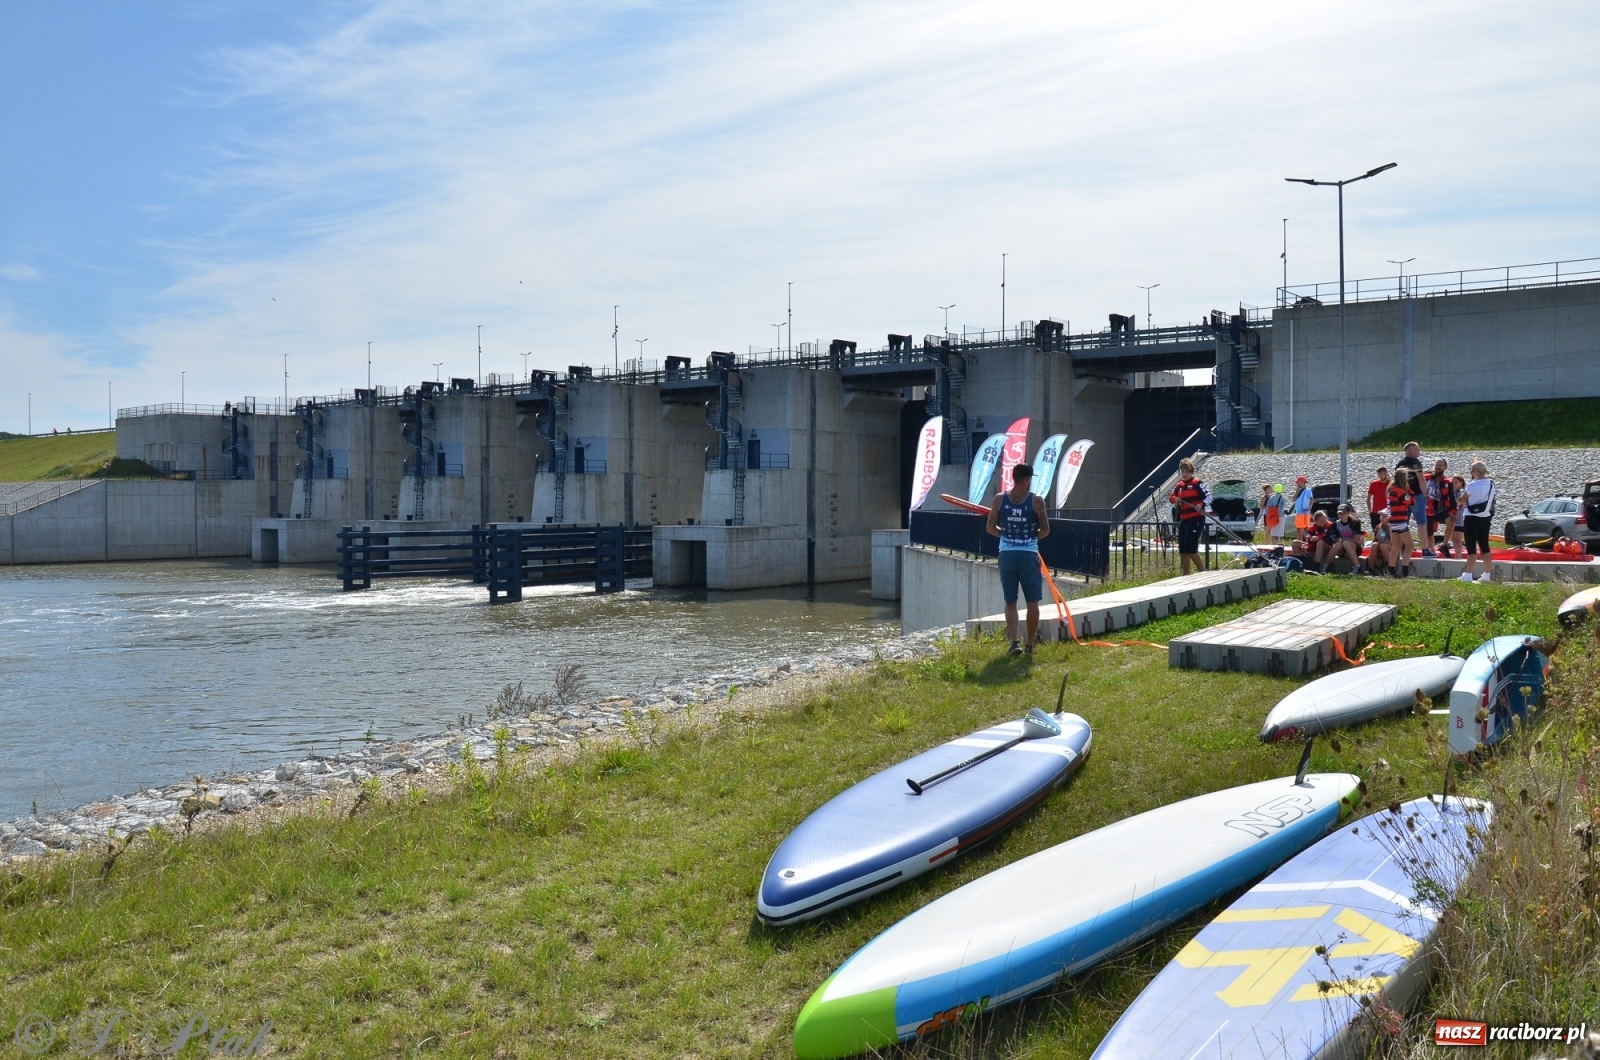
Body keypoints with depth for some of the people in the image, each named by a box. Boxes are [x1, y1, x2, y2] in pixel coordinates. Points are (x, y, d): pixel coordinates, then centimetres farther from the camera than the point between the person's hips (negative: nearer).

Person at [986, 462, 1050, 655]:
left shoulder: (1000, 499, 0)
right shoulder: (1036, 501, -5)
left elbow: (991, 528, 3)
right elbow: (1045, 530, -3)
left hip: (1007, 555, 2)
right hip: (1029, 555, -2)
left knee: (1010, 602, 8)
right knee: (1032, 603, 9)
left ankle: (1014, 641, -7)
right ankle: (1030, 644, 14)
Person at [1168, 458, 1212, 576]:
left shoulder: (1198, 483, -6)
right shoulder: (1180, 485, 14)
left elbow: (1208, 496, -12)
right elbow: (1172, 497, 24)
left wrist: (1201, 505, -29)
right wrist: (1175, 499, 1)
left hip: (1196, 519, -8)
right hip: (1183, 520, 8)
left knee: (1190, 548, -14)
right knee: (1182, 550, 9)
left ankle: (1203, 572, -2)